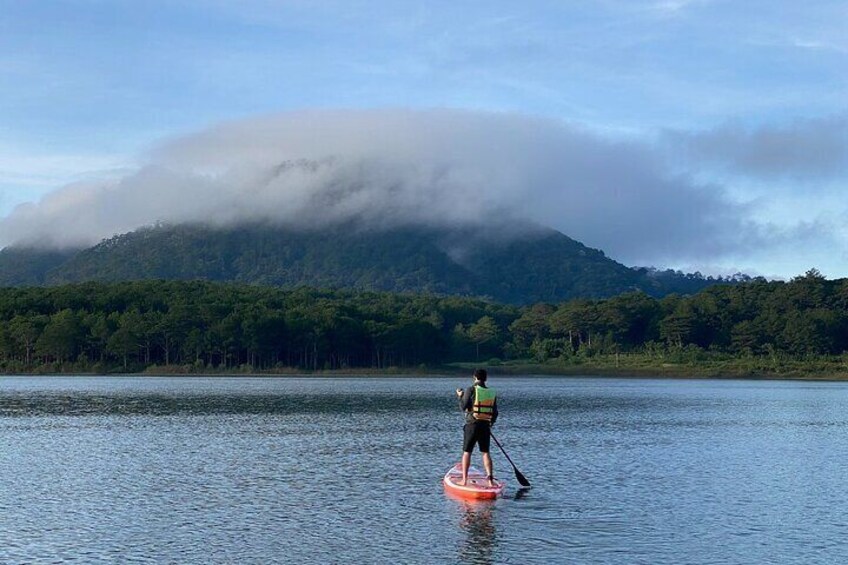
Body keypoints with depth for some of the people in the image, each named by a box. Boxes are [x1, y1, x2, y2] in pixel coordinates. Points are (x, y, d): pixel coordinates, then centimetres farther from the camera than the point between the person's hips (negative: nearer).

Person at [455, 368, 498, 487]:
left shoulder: (471, 390, -8)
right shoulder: (492, 393, 6)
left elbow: (464, 407, -10)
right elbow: (495, 413, 10)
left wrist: (460, 396, 7)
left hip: (472, 424, -3)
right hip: (486, 426, 3)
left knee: (467, 452, 5)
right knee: (485, 452, 9)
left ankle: (464, 480, 3)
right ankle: (490, 479, 1)